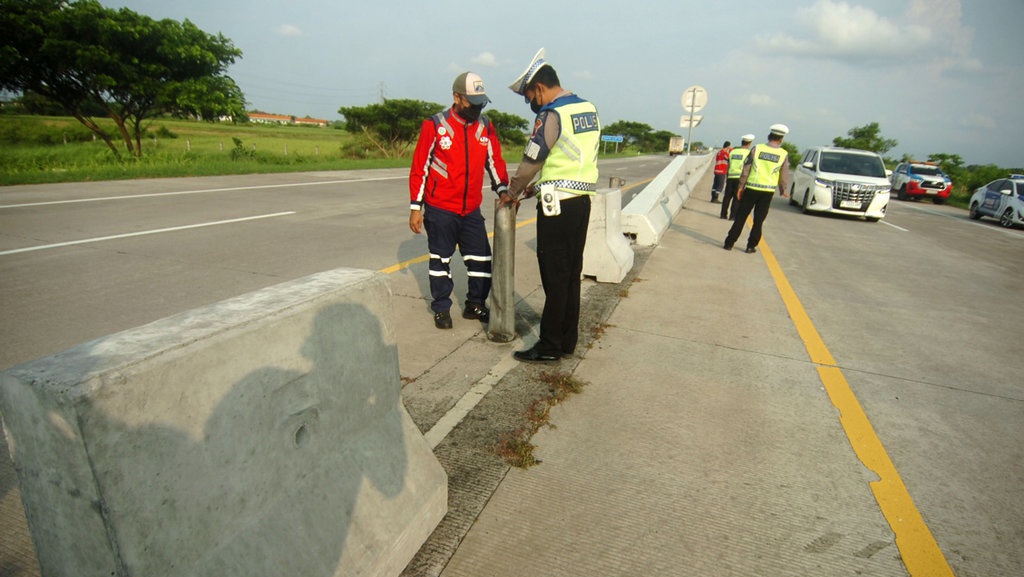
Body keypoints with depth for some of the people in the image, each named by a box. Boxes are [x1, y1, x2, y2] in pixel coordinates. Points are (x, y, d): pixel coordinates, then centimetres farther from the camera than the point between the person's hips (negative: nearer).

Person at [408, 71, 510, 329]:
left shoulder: (485, 127, 4)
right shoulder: (435, 126, -8)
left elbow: (495, 161, 10)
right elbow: (419, 169, -6)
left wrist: (503, 189, -8)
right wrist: (415, 208, -7)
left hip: (471, 209, 4)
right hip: (440, 210, -4)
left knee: (481, 258, 6)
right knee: (441, 259, 8)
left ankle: (475, 304, 24)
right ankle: (441, 308, 22)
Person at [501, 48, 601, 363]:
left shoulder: (552, 115, -13)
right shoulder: (589, 109, 13)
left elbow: (530, 162, -9)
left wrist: (512, 194, 8)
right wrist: (540, 187, 19)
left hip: (558, 206, -8)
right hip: (582, 200, 8)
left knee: (555, 278, -2)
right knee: (572, 275, 13)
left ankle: (549, 346, 8)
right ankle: (568, 340, 23)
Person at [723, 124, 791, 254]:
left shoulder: (757, 149, -3)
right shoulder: (784, 154, -1)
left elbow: (746, 169, -2)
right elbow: (784, 176, 3)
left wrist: (741, 186, 6)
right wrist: (783, 191, 18)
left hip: (752, 188, 0)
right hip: (768, 191, 1)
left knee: (740, 217, 6)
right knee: (758, 220, 9)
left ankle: (729, 243, 5)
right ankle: (751, 246, 12)